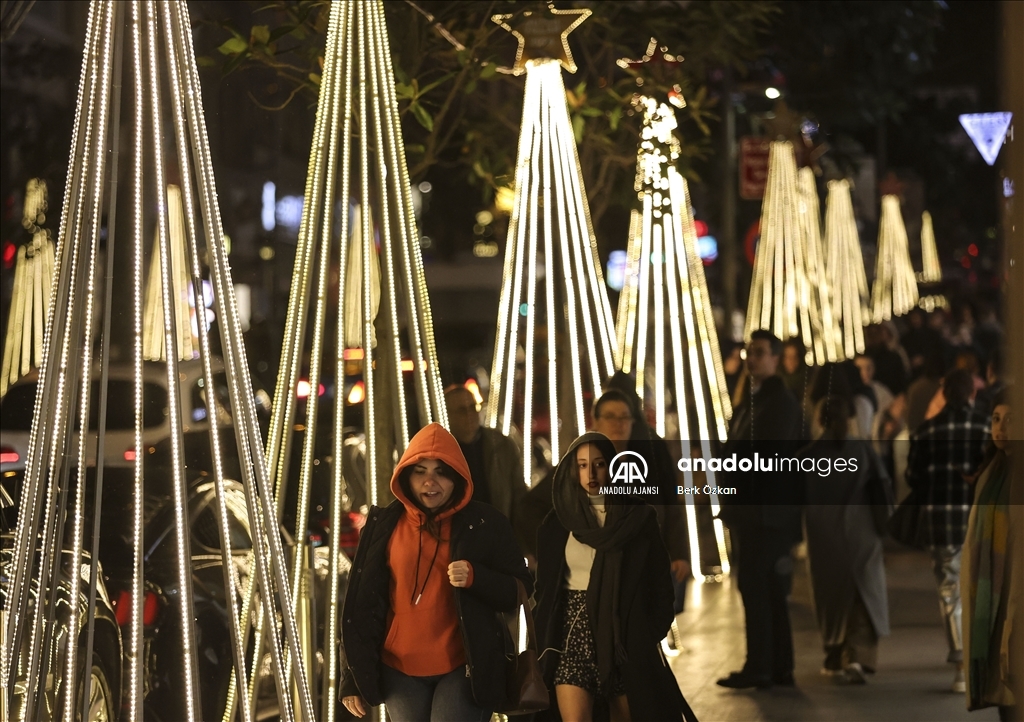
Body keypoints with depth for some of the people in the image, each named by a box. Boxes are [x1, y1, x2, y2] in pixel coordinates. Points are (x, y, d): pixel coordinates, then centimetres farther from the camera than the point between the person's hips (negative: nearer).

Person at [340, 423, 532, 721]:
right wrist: (353, 678, 4)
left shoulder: (484, 523, 0)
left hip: (464, 668, -2)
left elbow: (520, 592, 2)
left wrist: (474, 577, -18)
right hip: (400, 671, 2)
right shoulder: (384, 525, 4)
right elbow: (362, 604, 6)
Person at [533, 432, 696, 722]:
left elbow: (659, 582, 2)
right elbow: (545, 586, 9)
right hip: (573, 635, 1)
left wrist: (650, 637, -6)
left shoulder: (638, 517, 1)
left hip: (625, 638, -1)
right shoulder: (557, 523, 6)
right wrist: (545, 642, 0)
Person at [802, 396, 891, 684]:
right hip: (861, 534, -1)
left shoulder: (808, 456, -5)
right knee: (864, 596, 5)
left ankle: (835, 659, 24)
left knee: (831, 595, 16)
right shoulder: (863, 450, -4)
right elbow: (884, 487, -6)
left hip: (824, 538, 1)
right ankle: (857, 657, -12)